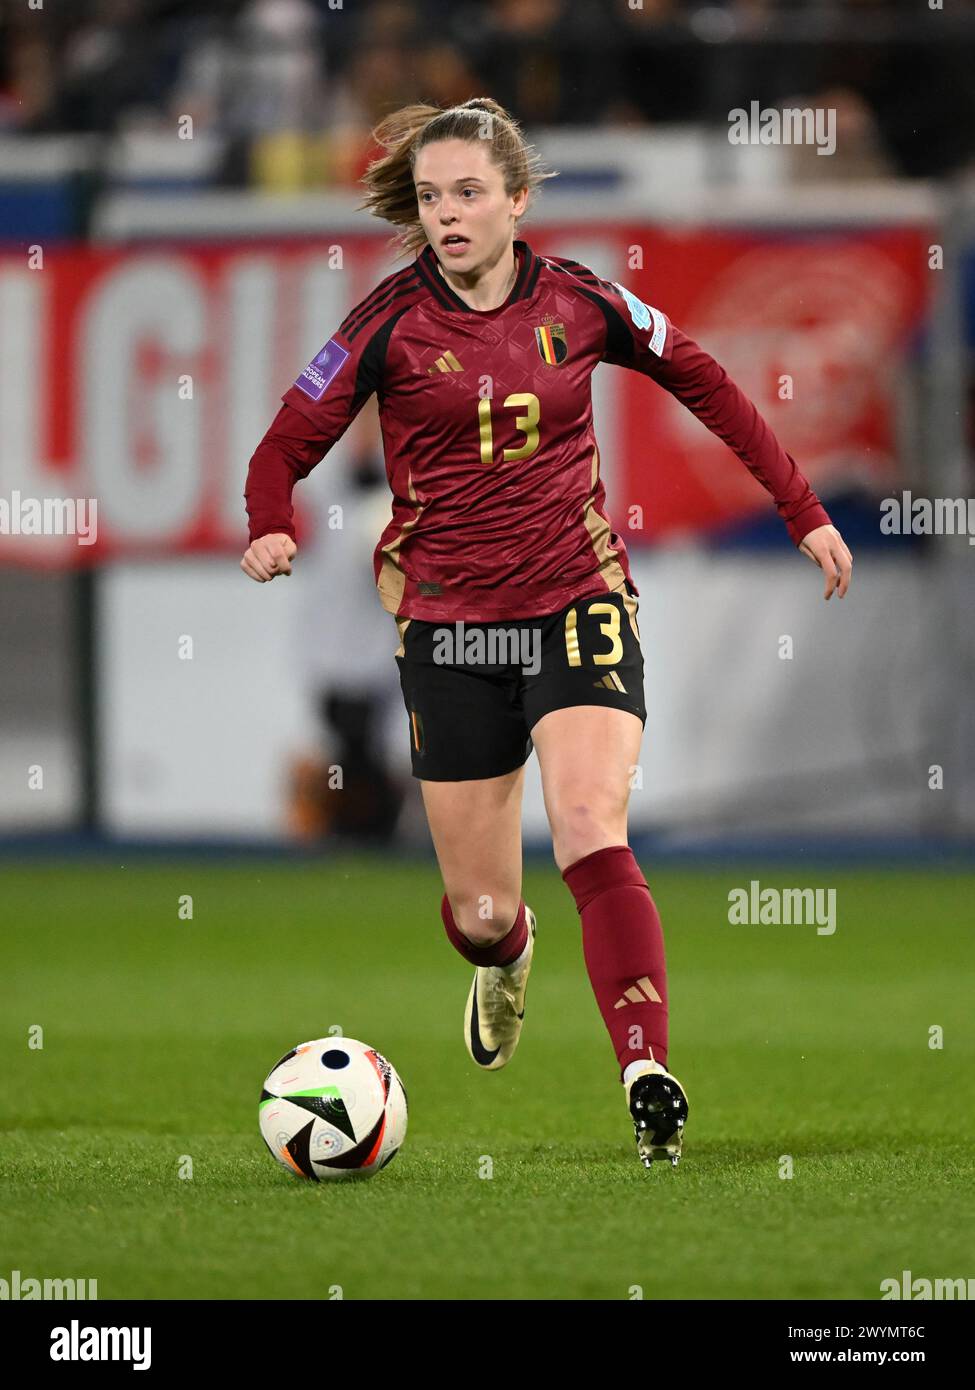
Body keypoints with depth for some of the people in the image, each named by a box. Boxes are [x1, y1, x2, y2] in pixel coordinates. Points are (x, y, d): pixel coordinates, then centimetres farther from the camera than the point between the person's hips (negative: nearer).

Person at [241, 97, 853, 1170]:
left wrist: (802, 510, 15)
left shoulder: (575, 303, -1)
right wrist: (271, 530, -24)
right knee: (477, 911, 5)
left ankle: (647, 1075, -33)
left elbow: (698, 379, 15)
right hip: (450, 628, 0)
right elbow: (288, 445, -1)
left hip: (578, 608, 0)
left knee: (588, 823, -26)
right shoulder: (391, 323, -5)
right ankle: (506, 957, 45)